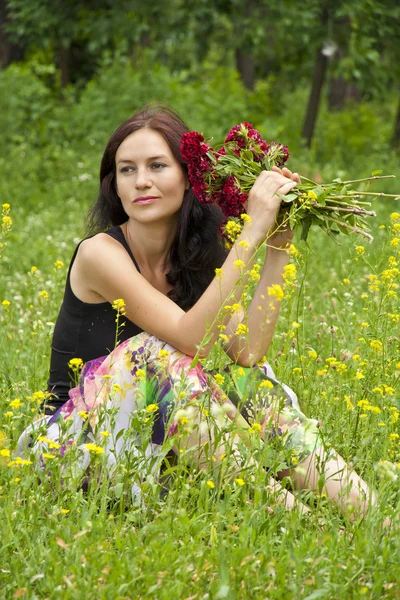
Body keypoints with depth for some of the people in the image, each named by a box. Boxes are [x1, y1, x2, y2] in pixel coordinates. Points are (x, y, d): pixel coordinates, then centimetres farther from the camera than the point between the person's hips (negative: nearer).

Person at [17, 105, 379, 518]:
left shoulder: (196, 258, 3)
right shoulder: (100, 253, -16)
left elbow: (247, 350, -14)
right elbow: (193, 340, -28)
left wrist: (278, 247, -14)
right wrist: (252, 231, -29)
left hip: (154, 440, 6)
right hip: (72, 445, -6)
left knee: (255, 385, -15)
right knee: (158, 355, -29)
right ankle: (283, 509, -33)